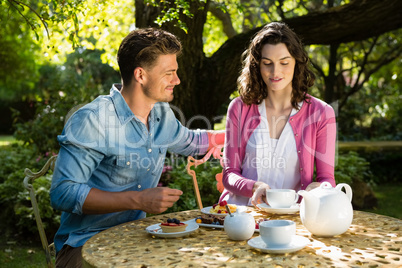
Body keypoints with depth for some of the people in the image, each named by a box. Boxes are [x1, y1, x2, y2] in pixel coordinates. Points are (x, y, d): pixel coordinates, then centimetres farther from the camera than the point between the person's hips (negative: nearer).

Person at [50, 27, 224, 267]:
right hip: (85, 245, -6)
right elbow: (62, 193, -23)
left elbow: (189, 142, 29)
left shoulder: (162, 114, 6)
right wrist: (138, 200, -28)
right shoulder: (91, 120, -19)